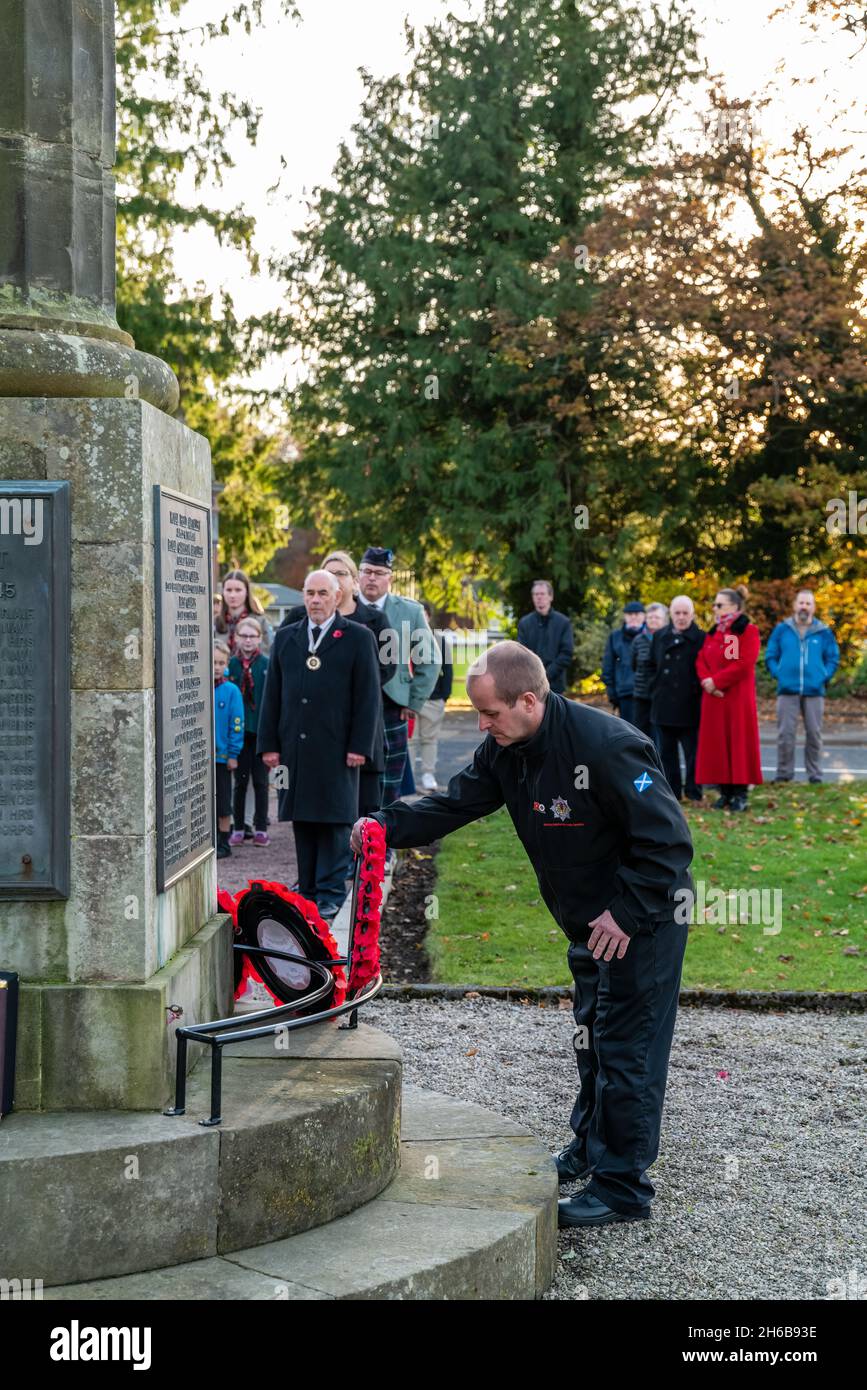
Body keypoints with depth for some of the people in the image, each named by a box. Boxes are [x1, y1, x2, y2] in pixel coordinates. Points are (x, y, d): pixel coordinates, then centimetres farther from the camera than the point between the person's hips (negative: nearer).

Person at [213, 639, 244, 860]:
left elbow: (236, 724, -7)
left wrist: (233, 754, -9)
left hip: (221, 755, -2)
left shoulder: (231, 691, -7)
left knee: (222, 801, 7)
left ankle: (223, 843, 18)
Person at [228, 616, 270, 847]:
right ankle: (238, 828, 16)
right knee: (240, 780, 8)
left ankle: (261, 828, 12)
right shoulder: (230, 664, 2)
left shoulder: (267, 664, -3)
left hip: (261, 730, -1)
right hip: (238, 730, 1)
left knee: (260, 781, 5)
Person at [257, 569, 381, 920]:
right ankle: (307, 892, 15)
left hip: (337, 749, -4)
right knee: (303, 822, 7)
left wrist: (359, 746, -9)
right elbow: (272, 694, 13)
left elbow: (367, 697, -2)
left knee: (335, 821, -1)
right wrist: (269, 744, 6)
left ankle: (330, 895, 4)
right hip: (294, 747, 4)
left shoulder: (358, 638, 1)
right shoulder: (285, 637, 13)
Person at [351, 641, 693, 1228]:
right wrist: (387, 826, -15)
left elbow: (668, 840, -26)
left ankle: (623, 1185, 3)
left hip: (644, 916, -9)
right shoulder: (507, 750, -4)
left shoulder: (607, 745, -30)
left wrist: (626, 913, -24)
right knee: (592, 1035, 21)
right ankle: (591, 1147, 37)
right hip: (591, 919, 9)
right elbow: (455, 803, 1)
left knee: (626, 1046, -6)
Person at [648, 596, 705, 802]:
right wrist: (655, 685, 8)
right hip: (664, 705, 5)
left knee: (692, 750, 1)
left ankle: (693, 791, 8)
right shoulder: (660, 637, 10)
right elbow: (650, 665, 19)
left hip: (689, 706, -5)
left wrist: (698, 688, -10)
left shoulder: (700, 639, -5)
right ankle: (671, 791, 17)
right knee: (667, 750, 10)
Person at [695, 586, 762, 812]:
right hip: (714, 698, 6)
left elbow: (744, 664, -15)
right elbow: (701, 660, 10)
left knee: (739, 742, -4)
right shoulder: (713, 633, 16)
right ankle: (725, 791, 11)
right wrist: (706, 680, -11)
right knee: (717, 743, 5)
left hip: (738, 698, -6)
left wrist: (716, 681, -15)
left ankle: (740, 794, -1)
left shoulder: (748, 631, -5)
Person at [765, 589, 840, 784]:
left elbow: (833, 659, 12)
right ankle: (783, 773, 7)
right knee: (785, 734, -2)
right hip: (787, 691, 0)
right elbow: (770, 656, 11)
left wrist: (824, 676, -1)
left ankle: (815, 774, 12)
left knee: (814, 734, 4)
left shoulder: (824, 632, 6)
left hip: (814, 691, 0)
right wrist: (778, 674, -2)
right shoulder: (782, 629, 6)